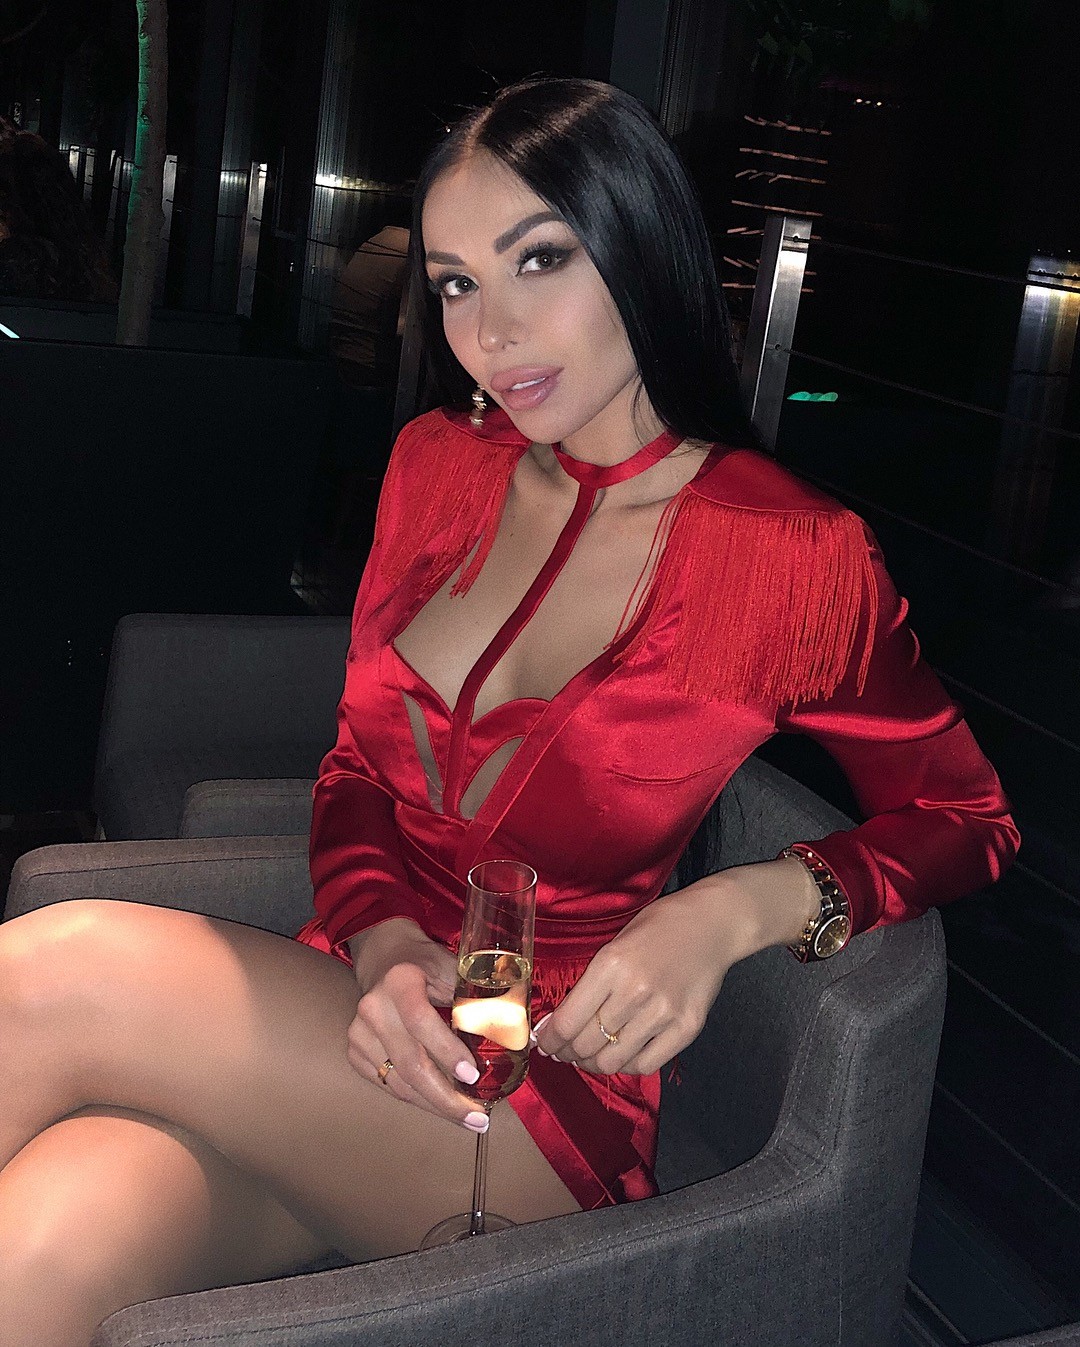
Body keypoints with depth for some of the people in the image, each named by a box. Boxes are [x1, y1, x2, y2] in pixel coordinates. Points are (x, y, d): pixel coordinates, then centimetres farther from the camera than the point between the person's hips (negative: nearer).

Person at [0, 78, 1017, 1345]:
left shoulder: (792, 553, -8)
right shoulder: (439, 463, 6)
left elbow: (966, 815, 3)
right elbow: (356, 771, 11)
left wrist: (734, 909, -15)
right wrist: (383, 948, -11)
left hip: (546, 1106, -3)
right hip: (343, 1007, 4)